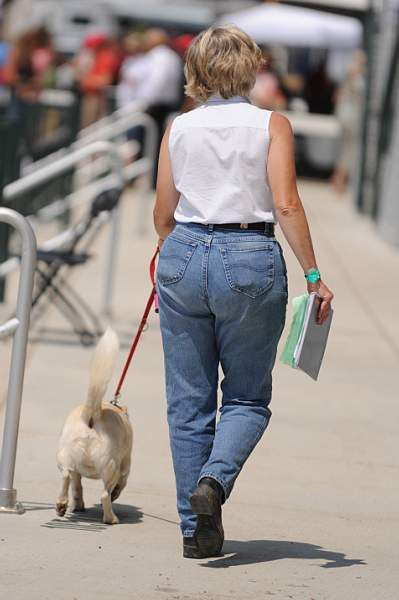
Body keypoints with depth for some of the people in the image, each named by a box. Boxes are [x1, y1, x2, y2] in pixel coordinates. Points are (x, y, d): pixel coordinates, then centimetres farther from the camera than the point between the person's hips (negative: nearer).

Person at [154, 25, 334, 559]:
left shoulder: (180, 128, 6)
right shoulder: (271, 125, -1)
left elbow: (163, 215, 10)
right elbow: (286, 204, -11)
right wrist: (313, 275, -8)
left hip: (184, 256, 2)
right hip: (251, 259, -2)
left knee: (188, 401, 9)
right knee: (247, 396, 11)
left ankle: (197, 530, 9)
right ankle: (215, 479, -17)